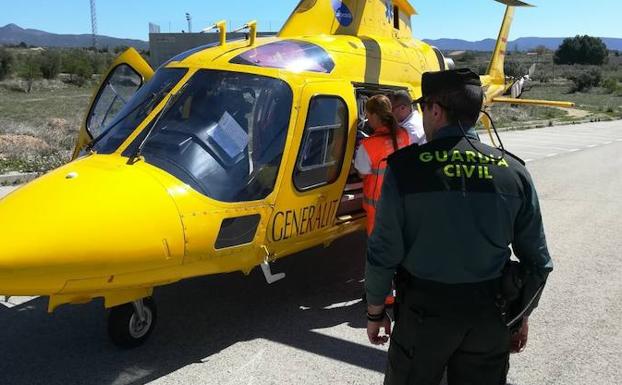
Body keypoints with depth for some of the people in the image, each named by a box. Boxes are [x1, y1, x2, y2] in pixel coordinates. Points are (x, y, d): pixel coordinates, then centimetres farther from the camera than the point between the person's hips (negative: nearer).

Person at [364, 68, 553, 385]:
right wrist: (522, 316, 15)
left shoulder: (406, 167, -13)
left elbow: (383, 253, -12)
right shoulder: (513, 171, -4)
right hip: (490, 313, 3)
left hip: (424, 311, -2)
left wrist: (375, 312, 2)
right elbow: (537, 261, 1)